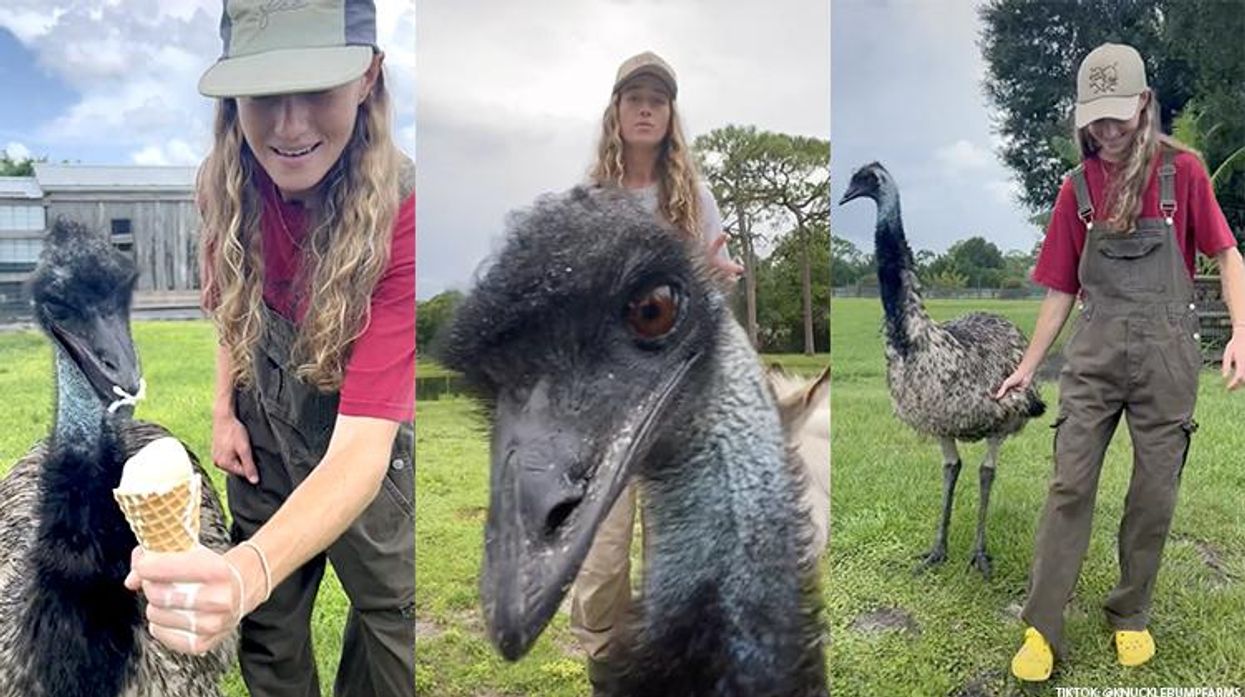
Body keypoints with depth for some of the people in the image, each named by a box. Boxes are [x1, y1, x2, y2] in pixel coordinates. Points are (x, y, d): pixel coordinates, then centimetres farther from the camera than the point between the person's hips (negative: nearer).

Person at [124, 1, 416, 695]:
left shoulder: (401, 212, -33)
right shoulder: (232, 185, -16)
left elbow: (362, 444, -39)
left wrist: (248, 571, -54)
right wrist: (224, 410, 0)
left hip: (365, 440, -4)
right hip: (262, 429, 4)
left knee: (391, 609, 15)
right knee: (265, 616, 19)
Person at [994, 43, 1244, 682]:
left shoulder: (1182, 172, 0)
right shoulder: (1078, 189, 5)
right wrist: (1027, 367, 10)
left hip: (1166, 354, -1)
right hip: (1095, 353, 1)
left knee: (1154, 496, 7)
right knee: (1069, 486, -3)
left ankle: (1130, 618, 25)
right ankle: (1041, 629, 3)